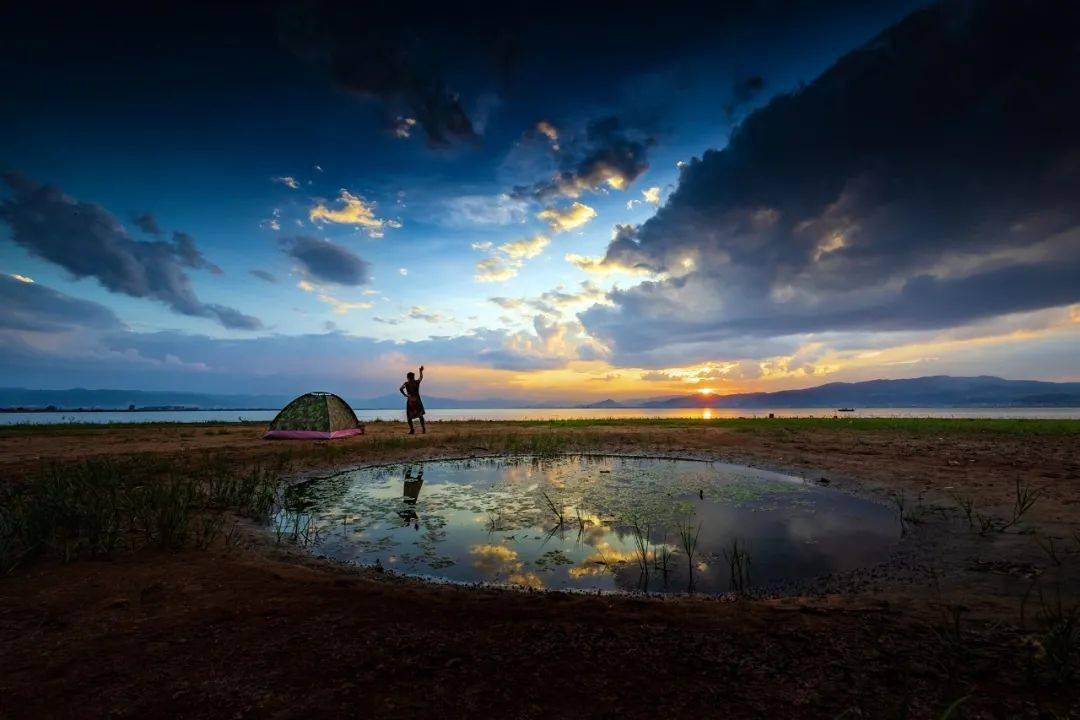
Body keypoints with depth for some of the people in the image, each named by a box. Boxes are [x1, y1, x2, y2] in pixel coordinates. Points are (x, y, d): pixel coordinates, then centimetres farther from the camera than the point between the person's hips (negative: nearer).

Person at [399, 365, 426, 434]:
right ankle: (423, 429, 7)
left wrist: (405, 395, -8)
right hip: (417, 401, 2)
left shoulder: (406, 383, -3)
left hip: (410, 401, -2)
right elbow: (421, 377, 23)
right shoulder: (417, 382, 3)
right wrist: (421, 371, 37)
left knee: (409, 416, 6)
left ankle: (412, 430, -5)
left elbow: (400, 389, -19)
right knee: (420, 415, 14)